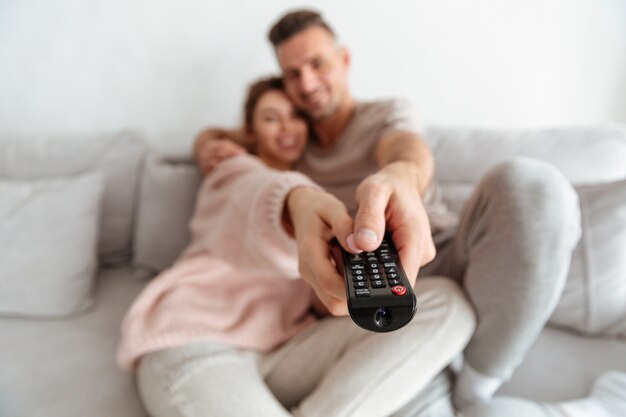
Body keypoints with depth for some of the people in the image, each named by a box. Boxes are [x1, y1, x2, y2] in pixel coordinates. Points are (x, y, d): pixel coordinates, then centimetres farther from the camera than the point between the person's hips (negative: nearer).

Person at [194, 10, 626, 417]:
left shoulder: (388, 114, 8)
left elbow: (411, 151, -17)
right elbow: (212, 135, 32)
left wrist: (400, 175, -44)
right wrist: (209, 146, 4)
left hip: (442, 259, 0)